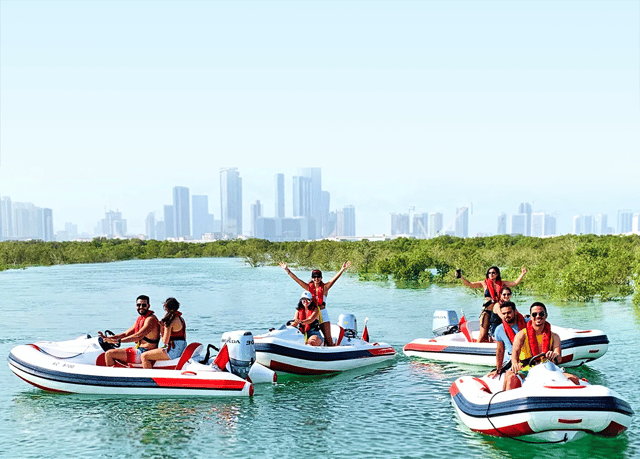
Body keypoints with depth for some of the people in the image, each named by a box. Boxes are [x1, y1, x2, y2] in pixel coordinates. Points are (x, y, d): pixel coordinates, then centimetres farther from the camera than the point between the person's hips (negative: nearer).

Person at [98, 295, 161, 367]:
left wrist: (118, 341, -28)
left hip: (143, 353, -10)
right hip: (139, 350, 10)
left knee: (109, 354, -11)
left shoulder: (151, 319, -16)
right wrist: (107, 338, 4)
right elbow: (126, 334, 16)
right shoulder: (140, 318, 15)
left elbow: (139, 336, -27)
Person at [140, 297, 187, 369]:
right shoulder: (181, 319, 12)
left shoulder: (170, 322, -15)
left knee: (144, 357, -7)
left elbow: (165, 341, -16)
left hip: (173, 351, -10)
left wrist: (162, 328, -2)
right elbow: (184, 338, 16)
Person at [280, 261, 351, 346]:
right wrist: (287, 270, 0)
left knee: (328, 337, -4)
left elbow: (334, 279, -11)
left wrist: (342, 269, -24)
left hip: (323, 313, -2)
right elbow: (297, 279, 3)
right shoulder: (309, 287, 4)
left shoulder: (325, 287, 0)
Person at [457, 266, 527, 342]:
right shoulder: (485, 283, 5)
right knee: (483, 334, -8)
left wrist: (522, 274, 2)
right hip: (487, 311, -2)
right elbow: (469, 284, 5)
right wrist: (461, 276, -6)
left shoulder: (502, 283, 9)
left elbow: (515, 283, 11)